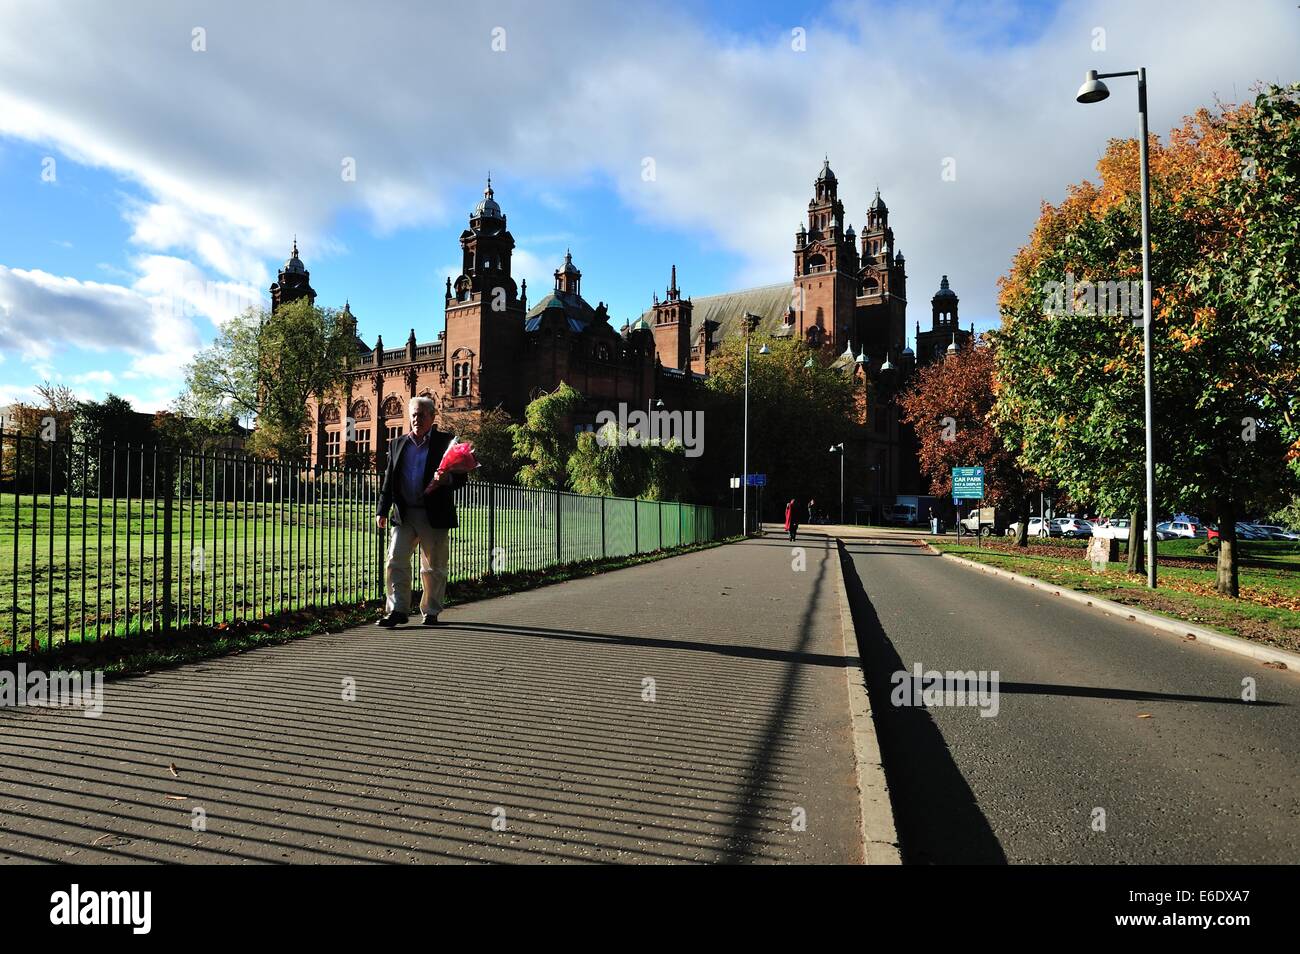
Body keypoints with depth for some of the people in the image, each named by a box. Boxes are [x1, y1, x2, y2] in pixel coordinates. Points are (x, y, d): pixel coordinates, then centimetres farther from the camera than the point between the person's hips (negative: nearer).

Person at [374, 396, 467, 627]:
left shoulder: (446, 442, 2)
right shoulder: (398, 444, 13)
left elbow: (461, 476, -2)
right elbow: (389, 480, 14)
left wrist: (445, 479, -25)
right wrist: (383, 511, 7)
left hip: (434, 516, -3)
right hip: (404, 515, 3)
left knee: (433, 567, 5)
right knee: (395, 561, -5)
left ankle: (431, 612, 18)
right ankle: (397, 610, 2)